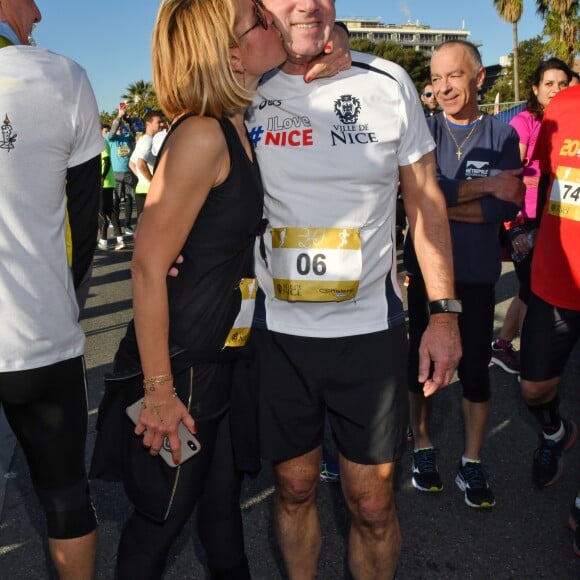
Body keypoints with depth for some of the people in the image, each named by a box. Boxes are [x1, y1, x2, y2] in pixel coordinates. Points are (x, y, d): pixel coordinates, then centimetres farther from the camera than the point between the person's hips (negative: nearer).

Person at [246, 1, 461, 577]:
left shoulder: (387, 82, -2)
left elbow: (424, 199, 4)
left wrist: (444, 311, 0)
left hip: (370, 327, 0)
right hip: (276, 329, 1)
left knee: (372, 502, 10)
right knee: (294, 487, 16)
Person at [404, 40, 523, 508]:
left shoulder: (502, 135, 0)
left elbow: (508, 207, -13)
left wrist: (445, 205, -17)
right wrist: (484, 187, -16)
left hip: (477, 275, 0)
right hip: (426, 269, 0)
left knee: (475, 369, 7)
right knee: (421, 363, 10)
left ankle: (472, 464, 24)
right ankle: (423, 448, 30)